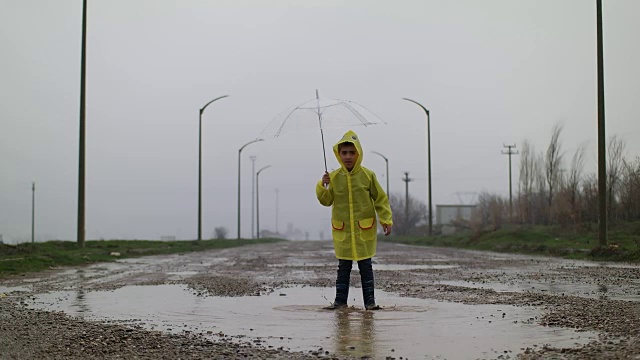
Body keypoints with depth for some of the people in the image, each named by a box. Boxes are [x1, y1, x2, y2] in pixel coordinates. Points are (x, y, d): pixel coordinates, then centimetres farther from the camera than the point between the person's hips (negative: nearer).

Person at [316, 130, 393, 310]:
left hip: (364, 230, -1)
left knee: (366, 267, 5)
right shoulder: (334, 177, 0)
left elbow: (381, 199, 1)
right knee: (343, 267, 7)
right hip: (342, 231, 1)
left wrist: (386, 220, -3)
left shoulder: (368, 175, -4)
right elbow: (327, 201, 2)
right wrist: (322, 187, -16)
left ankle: (369, 301, 11)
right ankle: (340, 300, 13)